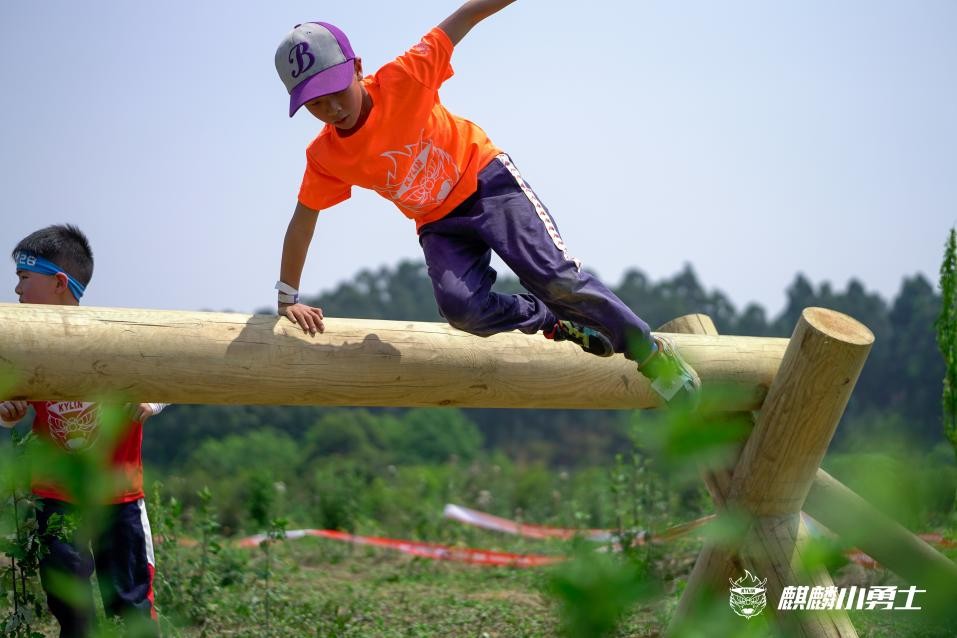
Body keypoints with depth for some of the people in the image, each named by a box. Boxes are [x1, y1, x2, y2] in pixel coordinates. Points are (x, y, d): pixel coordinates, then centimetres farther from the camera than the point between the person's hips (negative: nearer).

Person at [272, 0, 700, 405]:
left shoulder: (401, 80, -23)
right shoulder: (325, 158, -13)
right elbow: (303, 221, 0)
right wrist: (288, 298, 2)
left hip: (483, 177, -3)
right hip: (438, 224, 3)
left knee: (553, 276, -18)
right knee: (463, 308, -24)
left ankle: (650, 351, -2)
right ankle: (560, 324, -1)